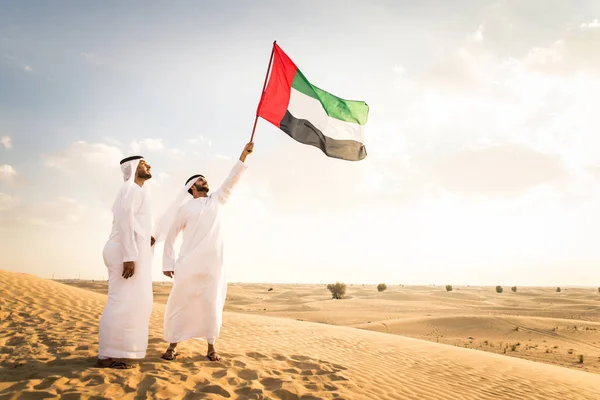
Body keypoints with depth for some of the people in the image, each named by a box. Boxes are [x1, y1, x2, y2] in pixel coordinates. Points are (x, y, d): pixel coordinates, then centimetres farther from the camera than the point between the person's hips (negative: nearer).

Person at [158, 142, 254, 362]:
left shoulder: (217, 200, 15)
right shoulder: (186, 208, 7)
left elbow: (232, 179, 9)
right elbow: (171, 235, 7)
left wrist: (244, 154, 2)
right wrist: (168, 263, 1)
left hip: (213, 264, 2)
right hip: (189, 264, -2)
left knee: (212, 304, 3)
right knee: (180, 303, -1)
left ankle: (211, 347, 11)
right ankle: (172, 346, 9)